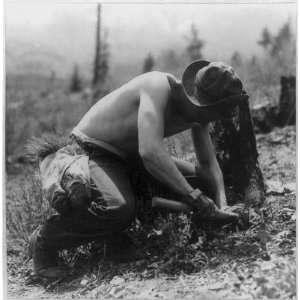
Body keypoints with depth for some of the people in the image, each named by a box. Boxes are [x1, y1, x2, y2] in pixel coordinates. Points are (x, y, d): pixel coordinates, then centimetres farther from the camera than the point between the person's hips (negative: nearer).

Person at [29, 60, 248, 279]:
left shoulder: (199, 109, -8)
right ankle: (44, 241, -13)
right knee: (120, 208, -37)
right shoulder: (159, 87, -33)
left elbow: (208, 163, 0)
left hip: (129, 155, 9)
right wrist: (196, 198, -39)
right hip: (92, 152, -8)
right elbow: (150, 153, -44)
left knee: (202, 181, 10)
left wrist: (222, 204, -16)